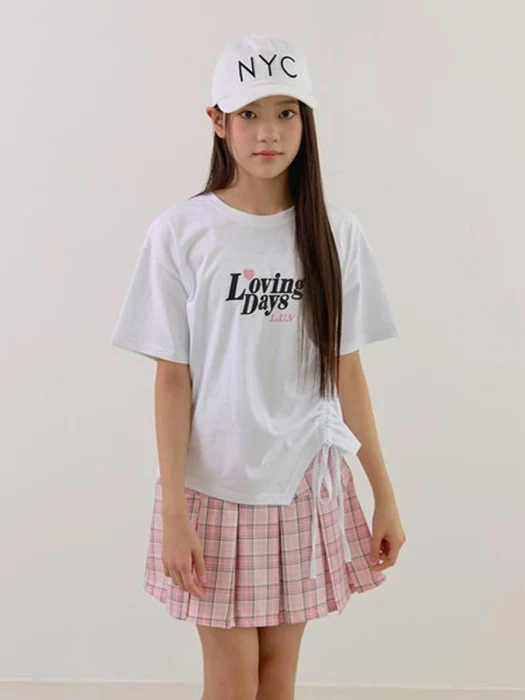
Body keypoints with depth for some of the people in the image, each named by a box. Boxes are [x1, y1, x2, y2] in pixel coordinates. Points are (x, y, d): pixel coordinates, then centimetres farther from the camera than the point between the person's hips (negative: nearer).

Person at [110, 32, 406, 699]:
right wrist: (173, 512, -9)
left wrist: (384, 493, 4)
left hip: (305, 485, 2)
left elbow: (347, 373, 3)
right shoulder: (181, 232, -8)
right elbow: (172, 378, -7)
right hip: (215, 486, -2)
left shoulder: (335, 231, -1)